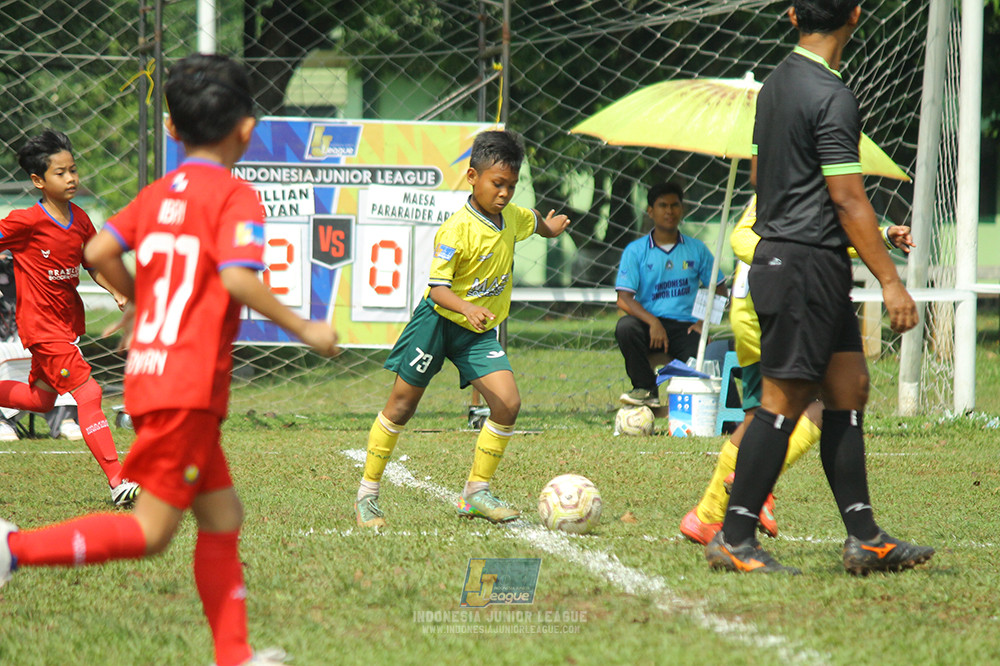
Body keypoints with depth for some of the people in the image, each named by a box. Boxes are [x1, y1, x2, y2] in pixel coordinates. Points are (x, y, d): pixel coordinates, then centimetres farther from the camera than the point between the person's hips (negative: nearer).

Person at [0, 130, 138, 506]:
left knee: (42, 399, 21)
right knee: (88, 393, -16)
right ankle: (118, 483, -20)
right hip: (41, 325, -8)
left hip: (68, 322, 8)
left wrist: (117, 292, -1)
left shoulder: (80, 221, 3)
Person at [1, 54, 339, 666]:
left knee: (223, 516, 14)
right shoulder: (236, 196, -8)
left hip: (150, 367, 9)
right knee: (151, 531, -6)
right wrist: (304, 329, -13)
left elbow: (99, 251, 8)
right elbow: (237, 277, -22)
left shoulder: (159, 194, 13)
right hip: (189, 383, -9)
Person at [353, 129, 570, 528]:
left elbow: (534, 223, 28)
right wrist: (467, 308, -43)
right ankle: (367, 493, 14)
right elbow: (437, 288, -30)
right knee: (402, 406, 2)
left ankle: (476, 494, 3)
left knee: (507, 404, -11)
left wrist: (548, 227, 14)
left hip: (480, 331, 6)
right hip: (438, 321, -6)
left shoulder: (512, 218, -2)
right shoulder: (457, 230, -25)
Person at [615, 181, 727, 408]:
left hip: (686, 327, 0)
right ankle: (646, 389, -16)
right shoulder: (635, 251, 5)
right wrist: (653, 322, -22)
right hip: (650, 323, 0)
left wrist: (704, 322, -4)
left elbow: (719, 291, 15)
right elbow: (624, 299, -4)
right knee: (625, 326, -34)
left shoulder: (696, 249, 13)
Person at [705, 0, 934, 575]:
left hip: (778, 253, 10)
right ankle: (735, 539, -3)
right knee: (785, 401, -6)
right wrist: (890, 280, -15)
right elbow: (849, 200, -18)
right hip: (811, 264, -10)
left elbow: (759, 176, 22)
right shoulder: (832, 96, -16)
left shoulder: (775, 85, 13)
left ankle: (864, 538, 9)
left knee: (850, 388, 10)